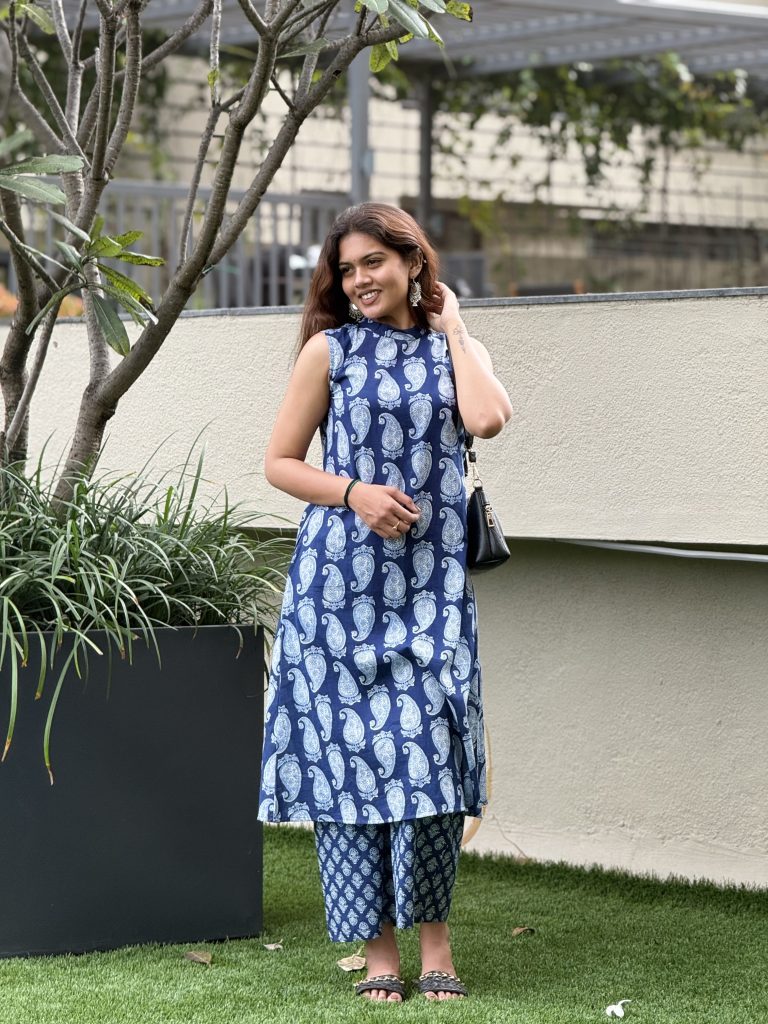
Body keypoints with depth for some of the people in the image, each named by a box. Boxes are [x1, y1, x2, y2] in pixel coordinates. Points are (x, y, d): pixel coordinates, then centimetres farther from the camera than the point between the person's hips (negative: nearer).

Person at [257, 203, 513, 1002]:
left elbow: (487, 419, -12)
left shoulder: (454, 349, 11)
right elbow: (279, 462, 4)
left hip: (430, 581, 1)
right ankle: (377, 947, 5)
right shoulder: (331, 350, 5)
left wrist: (451, 326, 0)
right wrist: (354, 494, -12)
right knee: (346, 747, -3)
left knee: (429, 746, -9)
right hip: (341, 580, -1)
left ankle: (433, 936, 4)